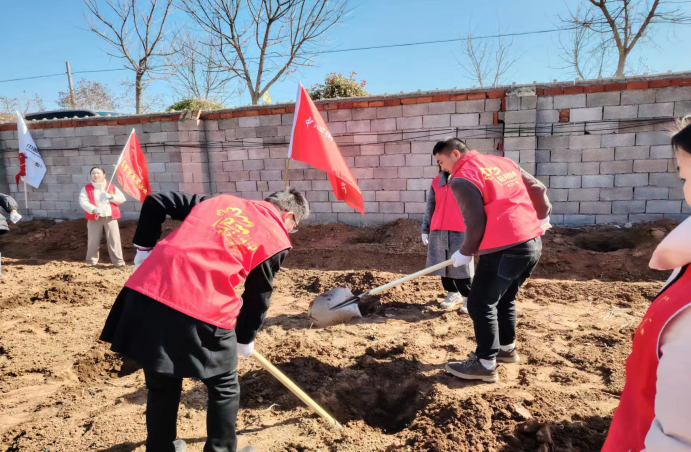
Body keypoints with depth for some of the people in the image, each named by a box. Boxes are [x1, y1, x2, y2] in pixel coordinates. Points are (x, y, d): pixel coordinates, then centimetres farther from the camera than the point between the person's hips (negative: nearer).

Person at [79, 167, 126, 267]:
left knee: (114, 240, -2)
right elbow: (83, 202, -9)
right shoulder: (86, 188, 4)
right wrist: (94, 209, -24)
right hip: (94, 218, -1)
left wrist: (111, 196, -10)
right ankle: (91, 261, 18)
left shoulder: (112, 187, 10)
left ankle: (118, 261, 1)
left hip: (110, 217, 1)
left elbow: (122, 198, 8)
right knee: (93, 241, 3)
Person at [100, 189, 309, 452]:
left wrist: (144, 248, 27)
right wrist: (245, 339, 27)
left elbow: (155, 202, 20)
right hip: (201, 310, -6)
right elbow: (258, 297, 12)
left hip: (147, 291, 6)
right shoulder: (276, 240, 7)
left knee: (162, 386, 26)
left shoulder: (221, 200, 21)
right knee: (224, 388, 20)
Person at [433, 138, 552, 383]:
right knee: (505, 298, 24)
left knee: (480, 305, 1)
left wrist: (465, 253, 3)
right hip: (533, 243, 9)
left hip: (504, 249, -9)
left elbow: (475, 224, -13)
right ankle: (506, 348, 37)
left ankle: (485, 364, 8)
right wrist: (542, 217, 35)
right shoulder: (502, 161, 15)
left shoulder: (462, 178, -9)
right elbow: (538, 189, 18)